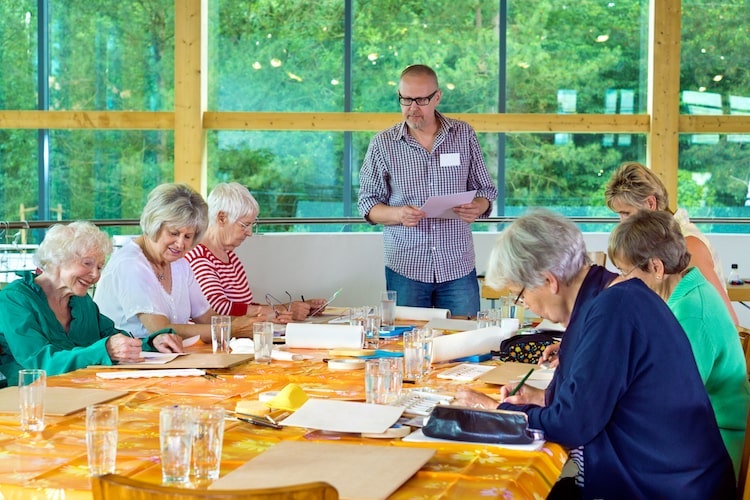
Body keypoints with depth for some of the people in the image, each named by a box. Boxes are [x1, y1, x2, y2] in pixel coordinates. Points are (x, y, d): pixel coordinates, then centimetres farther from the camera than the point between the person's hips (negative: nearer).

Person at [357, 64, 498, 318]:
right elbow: (368, 205, 3)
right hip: (405, 269, -1)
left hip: (458, 268, 1)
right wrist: (398, 214, -17)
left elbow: (485, 190, 10)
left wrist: (477, 207, -13)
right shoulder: (383, 144, 2)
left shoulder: (464, 135, 5)